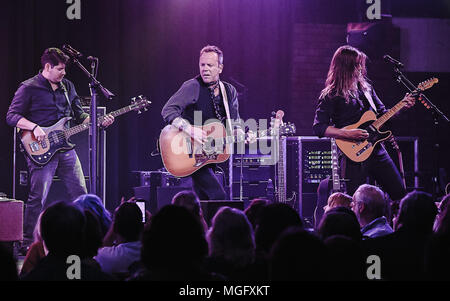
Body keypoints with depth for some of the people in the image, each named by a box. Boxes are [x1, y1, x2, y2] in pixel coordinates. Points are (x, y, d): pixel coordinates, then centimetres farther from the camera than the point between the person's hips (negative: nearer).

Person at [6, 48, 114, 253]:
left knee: (80, 193, 6)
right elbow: (12, 116, -7)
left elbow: (79, 116, 21)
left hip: (65, 148, 6)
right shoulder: (29, 88, -4)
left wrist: (99, 122, 4)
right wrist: (34, 127, -20)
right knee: (38, 197, -10)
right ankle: (28, 243, -2)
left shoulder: (67, 86, 15)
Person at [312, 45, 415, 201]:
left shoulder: (366, 87, 12)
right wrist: (348, 134, -23)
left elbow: (382, 113, 21)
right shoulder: (330, 96, -8)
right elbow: (318, 127, -14)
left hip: (376, 149, 6)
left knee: (400, 194, 6)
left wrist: (402, 105, 4)